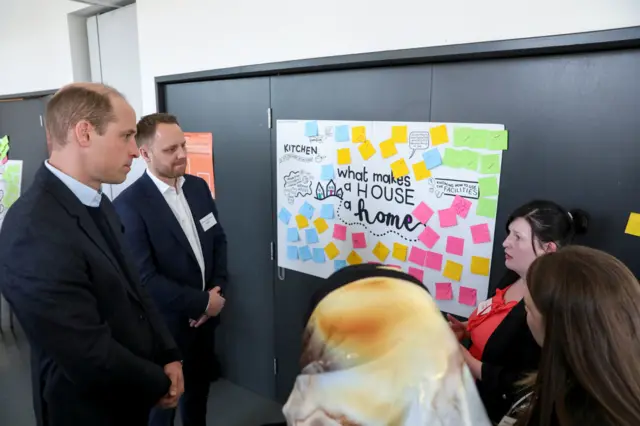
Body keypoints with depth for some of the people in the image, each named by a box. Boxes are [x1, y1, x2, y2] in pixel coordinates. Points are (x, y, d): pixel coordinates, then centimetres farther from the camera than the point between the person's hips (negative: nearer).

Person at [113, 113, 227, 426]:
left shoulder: (198, 187, -1)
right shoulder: (129, 205, -21)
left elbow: (218, 239, 6)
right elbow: (144, 277, -24)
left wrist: (217, 289, -7)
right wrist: (201, 302, -19)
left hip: (205, 315, 6)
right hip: (166, 323, -6)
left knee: (199, 387, 25)